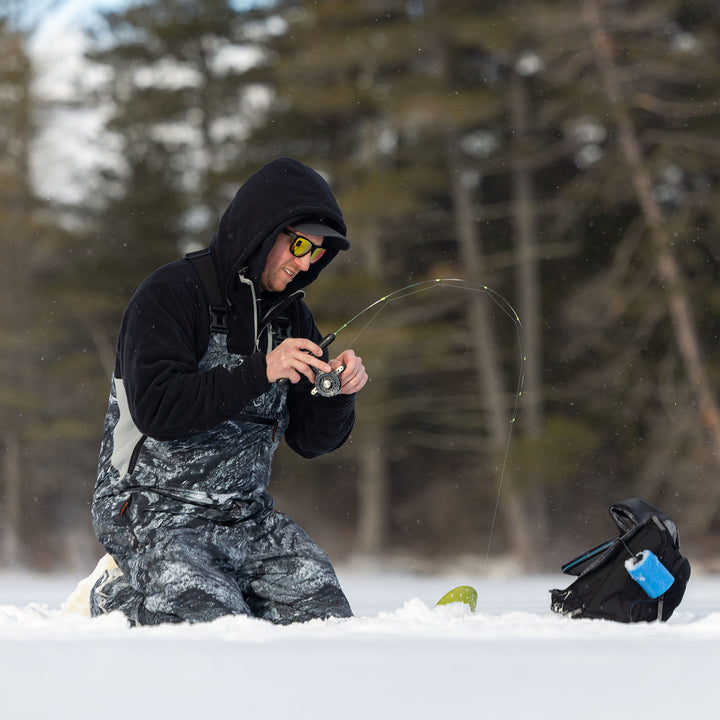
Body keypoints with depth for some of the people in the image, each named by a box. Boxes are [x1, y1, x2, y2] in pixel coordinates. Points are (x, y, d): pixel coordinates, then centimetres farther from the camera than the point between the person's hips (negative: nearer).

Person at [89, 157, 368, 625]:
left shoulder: (291, 315, 11)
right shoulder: (170, 295, -11)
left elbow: (312, 439, 11)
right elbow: (156, 408, -24)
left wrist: (340, 392, -11)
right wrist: (260, 372, -28)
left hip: (247, 517, 7)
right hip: (154, 512, -7)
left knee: (329, 621, -10)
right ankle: (122, 595, 3)